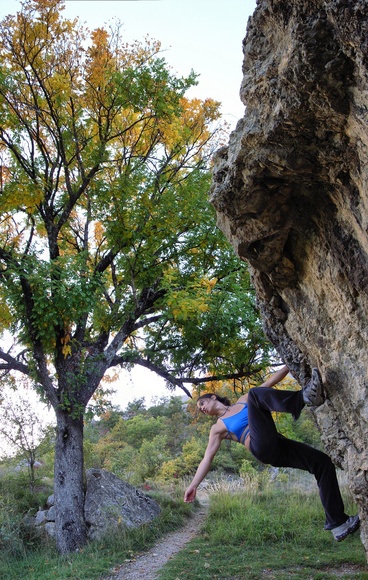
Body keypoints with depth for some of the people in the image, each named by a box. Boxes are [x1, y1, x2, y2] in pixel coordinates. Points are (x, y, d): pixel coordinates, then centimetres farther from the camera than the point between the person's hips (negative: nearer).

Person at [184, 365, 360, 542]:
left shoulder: (243, 401, 28)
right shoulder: (218, 428, 20)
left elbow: (269, 383, 24)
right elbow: (207, 457, 14)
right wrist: (193, 485, 4)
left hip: (278, 446, 5)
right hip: (262, 449, -5)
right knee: (255, 394, -23)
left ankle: (337, 522, -1)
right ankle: (305, 397, -49)